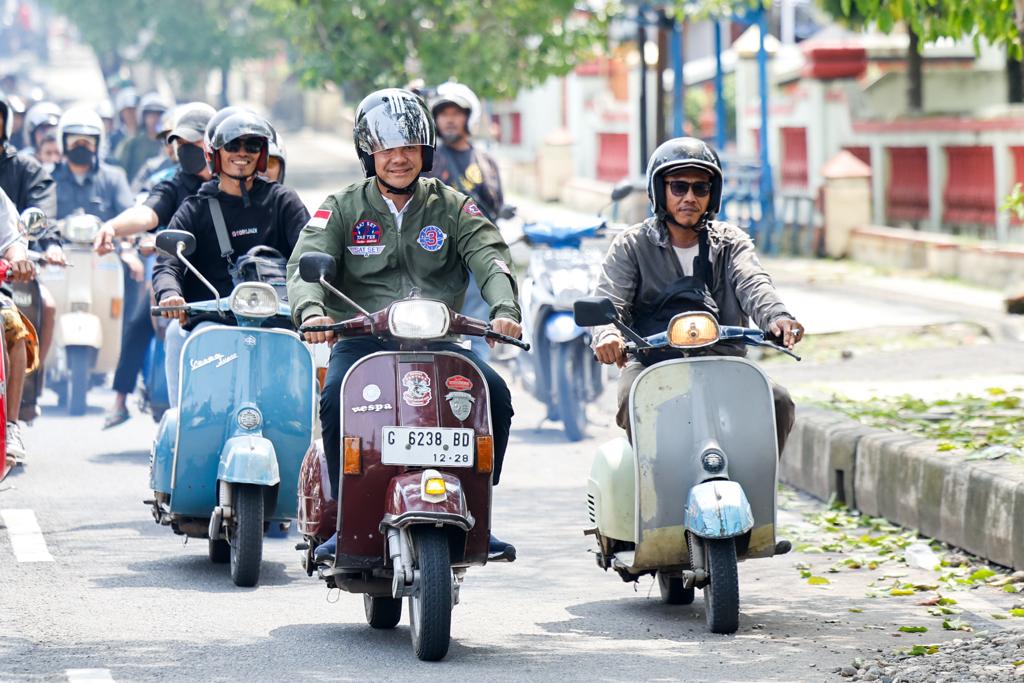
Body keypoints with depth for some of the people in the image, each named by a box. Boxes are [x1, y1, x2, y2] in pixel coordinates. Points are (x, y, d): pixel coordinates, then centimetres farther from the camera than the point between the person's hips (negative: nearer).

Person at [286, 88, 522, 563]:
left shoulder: (451, 207, 14)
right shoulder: (343, 208, 11)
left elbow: (489, 256, -1)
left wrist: (504, 309, -23)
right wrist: (310, 309, -28)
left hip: (437, 340, 2)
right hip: (362, 340, -1)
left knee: (494, 395, -24)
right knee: (337, 399, -33)